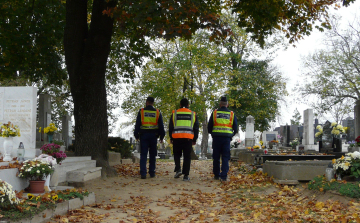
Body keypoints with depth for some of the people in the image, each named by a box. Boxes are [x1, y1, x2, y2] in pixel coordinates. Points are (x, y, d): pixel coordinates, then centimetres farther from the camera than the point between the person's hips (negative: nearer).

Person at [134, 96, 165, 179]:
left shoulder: (141, 111, 1)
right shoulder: (157, 112, 5)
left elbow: (137, 124, 0)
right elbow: (161, 126, 6)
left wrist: (136, 135, 7)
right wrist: (161, 137, 12)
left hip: (144, 135, -1)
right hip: (153, 135, 1)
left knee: (143, 155, -2)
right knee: (152, 155, 10)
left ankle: (143, 173, -11)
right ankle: (152, 172, 11)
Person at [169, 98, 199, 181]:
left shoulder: (175, 113, 8)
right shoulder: (193, 114, 10)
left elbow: (170, 127, 9)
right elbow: (196, 128, 12)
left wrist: (171, 138, 16)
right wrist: (194, 140, 17)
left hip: (176, 137, 0)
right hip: (188, 138, 0)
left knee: (177, 154, 16)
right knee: (187, 156, 2)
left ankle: (178, 169, -3)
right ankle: (186, 175, 0)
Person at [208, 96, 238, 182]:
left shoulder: (215, 113, 4)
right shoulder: (232, 114, 7)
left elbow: (209, 127, 6)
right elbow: (235, 128, 10)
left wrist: (212, 133, 24)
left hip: (216, 137, 0)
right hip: (227, 138, 0)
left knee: (216, 157, 9)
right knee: (225, 158, 1)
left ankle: (216, 175, 15)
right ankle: (224, 176, -7)